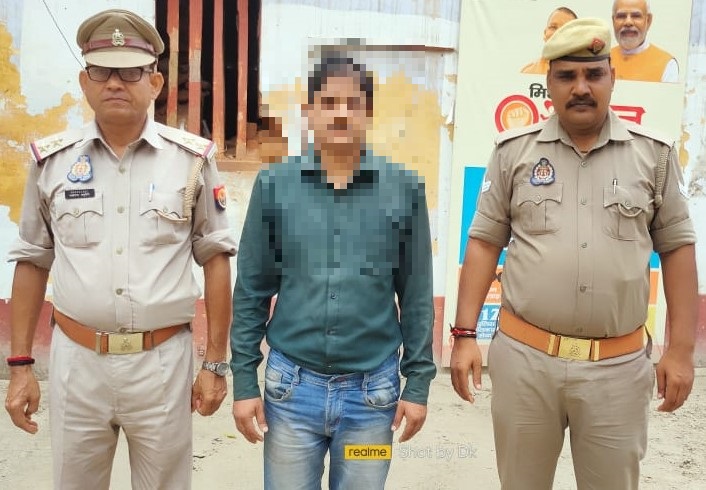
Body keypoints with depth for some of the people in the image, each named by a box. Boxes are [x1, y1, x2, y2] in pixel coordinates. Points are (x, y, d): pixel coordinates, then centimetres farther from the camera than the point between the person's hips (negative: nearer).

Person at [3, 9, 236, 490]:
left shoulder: (192, 158, -4)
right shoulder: (52, 160, 1)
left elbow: (216, 259, 0)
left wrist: (216, 363, -1)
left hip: (163, 361, -1)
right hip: (76, 360, 2)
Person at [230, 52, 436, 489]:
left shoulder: (404, 188, -3)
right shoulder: (274, 185, -3)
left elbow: (417, 296, 1)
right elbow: (251, 292, 1)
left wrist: (419, 382, 1)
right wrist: (244, 380, 0)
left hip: (373, 391, 0)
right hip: (292, 386, 0)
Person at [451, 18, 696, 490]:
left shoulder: (654, 153, 2)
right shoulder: (514, 151, 1)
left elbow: (677, 248, 4)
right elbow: (485, 242, 2)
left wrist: (681, 349, 0)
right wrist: (465, 334, -3)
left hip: (618, 366, 0)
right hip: (523, 357, 0)